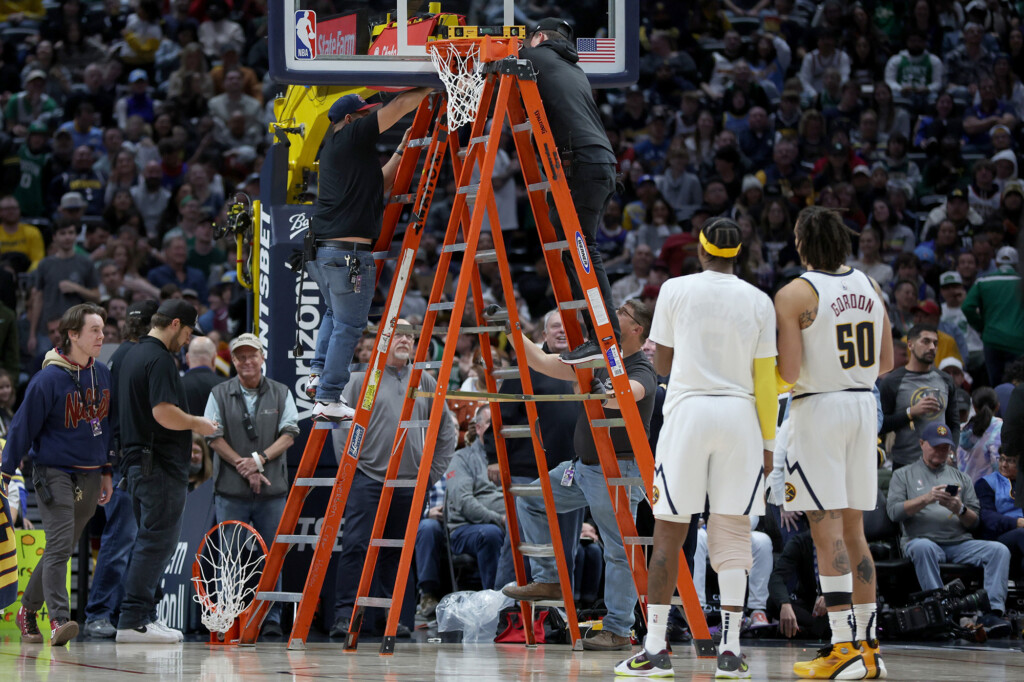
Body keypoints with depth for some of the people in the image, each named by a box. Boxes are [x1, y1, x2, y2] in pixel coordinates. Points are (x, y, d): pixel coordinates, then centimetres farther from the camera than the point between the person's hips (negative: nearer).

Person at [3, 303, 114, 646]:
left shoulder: (103, 375, 7)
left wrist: (106, 472, 19)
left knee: (62, 550, 11)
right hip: (53, 472, -6)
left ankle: (28, 608, 25)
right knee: (59, 546, -16)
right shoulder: (49, 379, -12)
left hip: (89, 476, 6)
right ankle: (59, 620, -21)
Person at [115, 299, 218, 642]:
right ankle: (133, 621, -11)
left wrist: (184, 435, 24)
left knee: (151, 540, 14)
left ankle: (144, 616, 14)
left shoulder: (133, 355, 17)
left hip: (137, 461, 10)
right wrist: (197, 424, -8)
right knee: (158, 540, -8)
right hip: (159, 465, -10)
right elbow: (164, 412, -25)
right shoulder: (159, 359, -15)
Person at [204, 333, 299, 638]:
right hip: (231, 490, -1)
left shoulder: (281, 393, 9)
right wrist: (243, 466, -10)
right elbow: (214, 438, 0)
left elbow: (289, 435, 2)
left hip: (273, 490, 1)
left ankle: (272, 618, 8)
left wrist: (260, 459, -12)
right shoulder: (219, 394, 7)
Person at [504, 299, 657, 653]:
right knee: (530, 500, 11)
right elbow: (544, 363, 13)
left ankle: (618, 631, -3)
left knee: (618, 550, -6)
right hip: (583, 465, 9)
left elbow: (627, 394, -36)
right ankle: (547, 580, 13)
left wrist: (605, 393, -56)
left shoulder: (641, 371, -12)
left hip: (617, 470, -9)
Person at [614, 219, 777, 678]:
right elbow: (765, 380, 3)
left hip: (688, 410, -1)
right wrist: (768, 442, 9)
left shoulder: (676, 291, 0)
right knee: (733, 536, 4)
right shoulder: (758, 302, 4)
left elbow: (662, 364, 7)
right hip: (740, 416, 1)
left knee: (669, 534, 2)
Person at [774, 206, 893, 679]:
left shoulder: (794, 294, -11)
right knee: (853, 530, 13)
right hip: (863, 408, 6)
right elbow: (885, 363, 14)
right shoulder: (869, 287, 8)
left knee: (827, 532, -6)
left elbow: (787, 372, -16)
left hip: (818, 409, -6)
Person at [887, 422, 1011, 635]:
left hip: (960, 543, 3)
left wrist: (960, 509, -8)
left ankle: (991, 612, -35)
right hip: (922, 538, -3)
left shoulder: (962, 478, 24)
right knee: (922, 548, -40)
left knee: (999, 550, -23)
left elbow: (974, 521, 15)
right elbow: (894, 511, -1)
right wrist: (926, 499, -13)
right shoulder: (904, 475, 16)